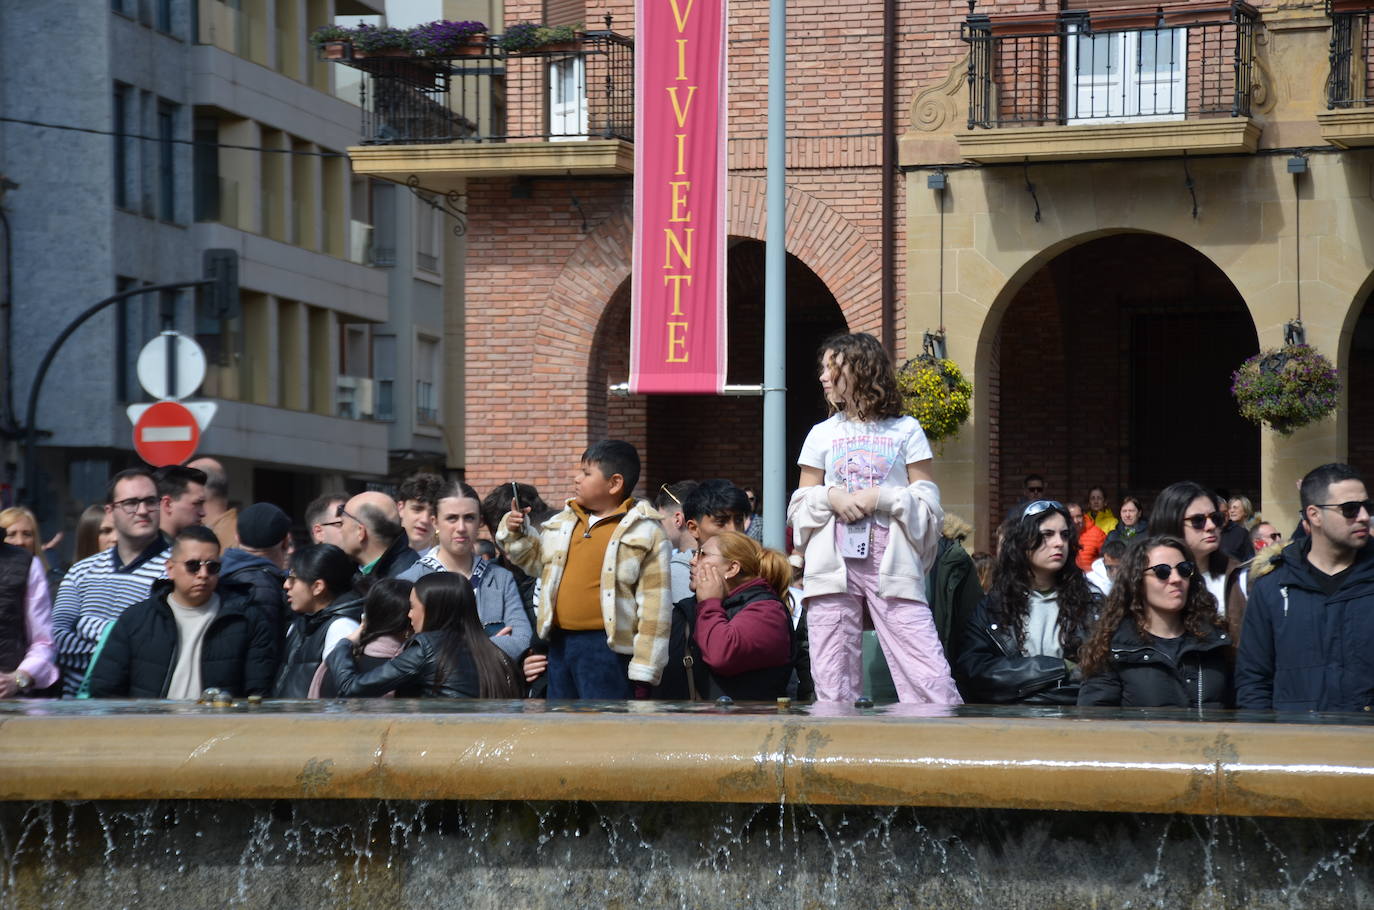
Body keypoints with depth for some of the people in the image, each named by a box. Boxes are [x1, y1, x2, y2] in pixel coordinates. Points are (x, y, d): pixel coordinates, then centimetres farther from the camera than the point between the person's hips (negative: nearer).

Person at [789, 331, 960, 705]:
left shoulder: (906, 431, 8)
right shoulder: (822, 435, 15)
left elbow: (928, 503, 4)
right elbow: (799, 506, 15)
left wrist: (880, 498, -10)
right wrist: (830, 497, -6)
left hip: (891, 562, -3)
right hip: (833, 562, 3)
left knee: (929, 674, -13)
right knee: (832, 681, -3)